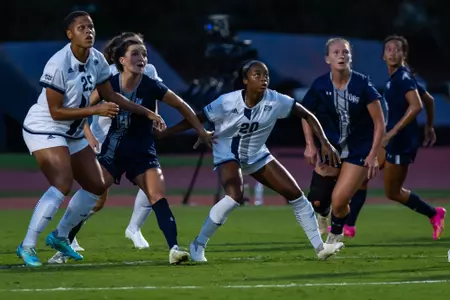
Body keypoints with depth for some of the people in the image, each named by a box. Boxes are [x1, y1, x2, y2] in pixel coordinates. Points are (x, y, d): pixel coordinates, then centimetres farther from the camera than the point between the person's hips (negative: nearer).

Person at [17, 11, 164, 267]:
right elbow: (56, 112, -24)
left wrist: (147, 113, 7)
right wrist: (96, 110, -26)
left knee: (96, 186, 10)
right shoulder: (58, 65, -26)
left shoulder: (97, 59, -2)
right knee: (62, 184, -26)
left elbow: (111, 95, 11)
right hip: (44, 130, -9)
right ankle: (27, 247, -22)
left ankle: (59, 237, 25)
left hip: (73, 134, 9)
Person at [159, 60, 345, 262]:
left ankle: (320, 247, 9)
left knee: (295, 194, -2)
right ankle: (198, 245, -15)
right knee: (234, 196, -32)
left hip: (257, 156, 5)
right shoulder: (227, 103, -25)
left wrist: (325, 143, -14)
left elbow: (307, 116, -6)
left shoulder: (275, 101, -18)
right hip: (228, 155, -5)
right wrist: (159, 134, -21)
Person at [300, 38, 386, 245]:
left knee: (339, 202, -11)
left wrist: (373, 155, -14)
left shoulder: (362, 85, -16)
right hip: (330, 147, 3)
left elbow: (379, 123, -10)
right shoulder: (320, 86, -8)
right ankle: (322, 215, 35)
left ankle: (336, 233, 22)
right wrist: (310, 145, 0)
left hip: (358, 151, -3)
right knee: (317, 201, -5)